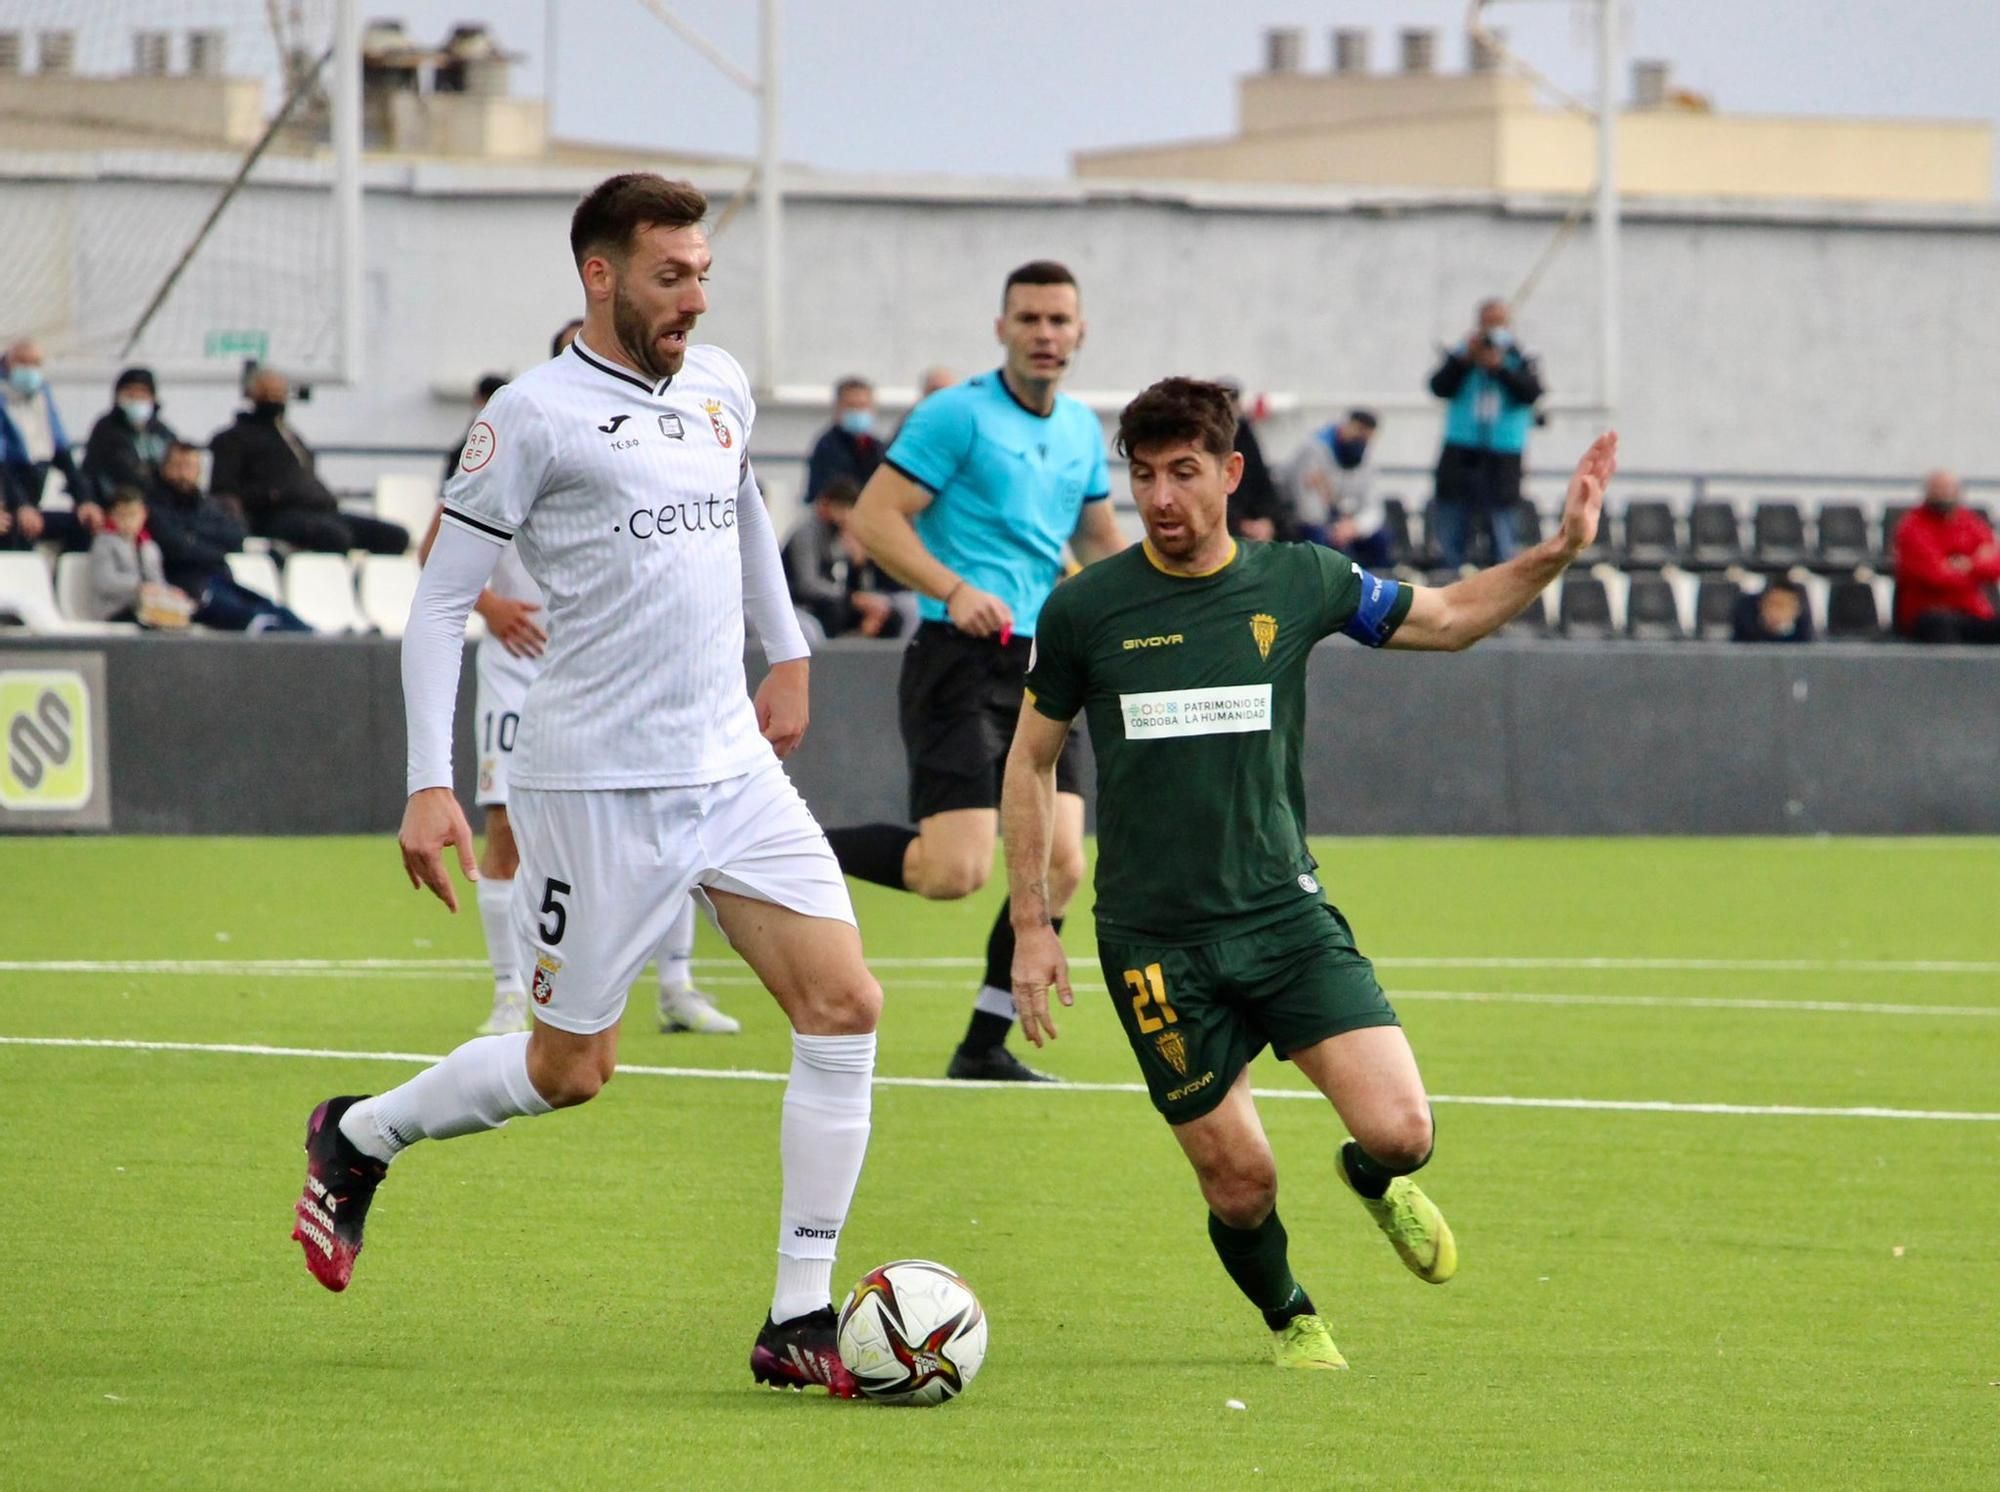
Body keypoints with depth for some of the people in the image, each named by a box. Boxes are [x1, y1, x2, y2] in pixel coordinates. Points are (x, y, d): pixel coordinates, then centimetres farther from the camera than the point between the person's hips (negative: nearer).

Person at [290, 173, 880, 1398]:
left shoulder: (720, 386, 10)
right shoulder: (536, 414, -9)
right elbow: (440, 598, -8)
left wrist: (787, 653, 34)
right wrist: (429, 784, -14)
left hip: (732, 765, 6)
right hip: (599, 784, -6)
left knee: (846, 1008, -7)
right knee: (570, 1068, 2)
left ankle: (800, 1321, -1)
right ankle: (358, 1139, 30)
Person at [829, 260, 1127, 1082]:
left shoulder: (1081, 431, 14)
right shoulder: (957, 414, -8)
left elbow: (1099, 537, 30)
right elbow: (873, 516, -13)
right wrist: (954, 590, -26)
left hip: (1039, 666, 7)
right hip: (959, 657, -7)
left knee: (1059, 862, -2)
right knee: (954, 871, -18)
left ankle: (985, 1044, 9)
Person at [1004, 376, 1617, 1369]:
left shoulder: (1298, 583, 1)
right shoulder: (1084, 609, -2)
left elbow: (1446, 619, 15)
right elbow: (1031, 760, 9)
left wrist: (1557, 551, 1)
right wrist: (1032, 925, 5)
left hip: (1286, 916, 1)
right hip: (1155, 943, -1)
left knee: (1399, 1130, -14)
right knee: (1240, 1184, 0)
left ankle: (1374, 1180, 23)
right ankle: (1290, 1319, 32)